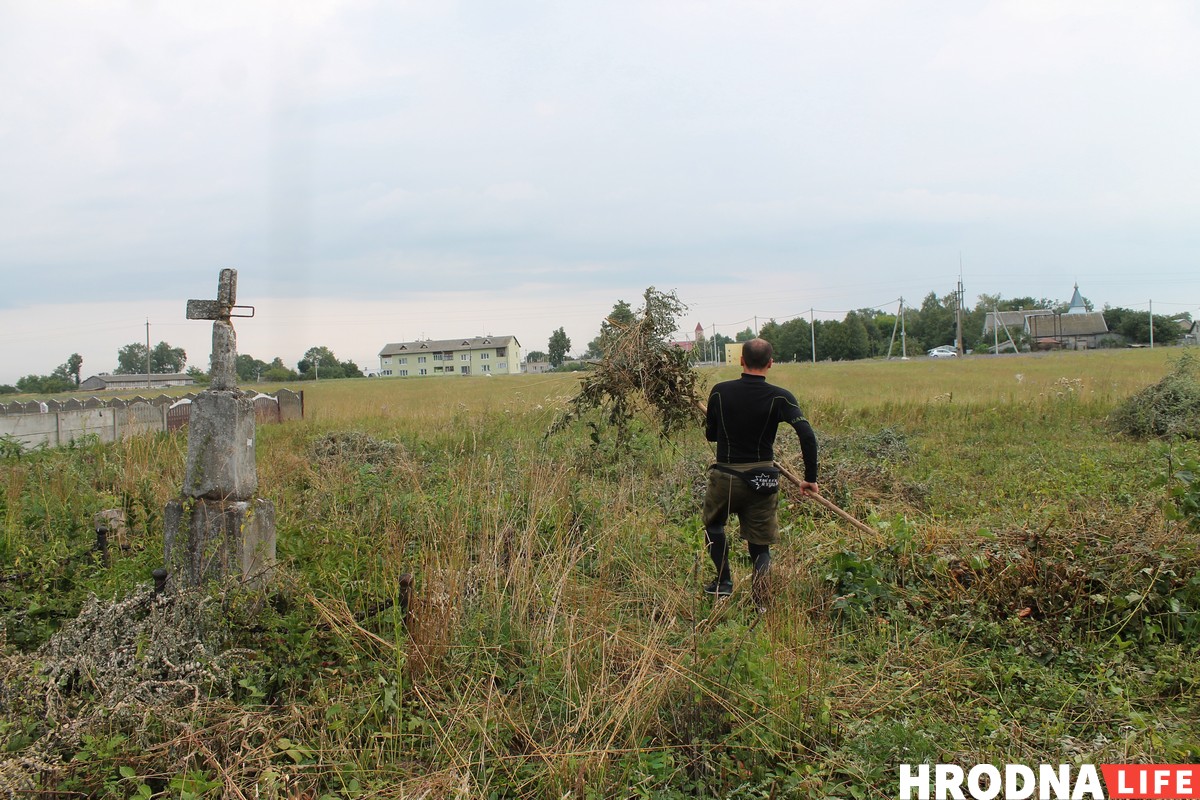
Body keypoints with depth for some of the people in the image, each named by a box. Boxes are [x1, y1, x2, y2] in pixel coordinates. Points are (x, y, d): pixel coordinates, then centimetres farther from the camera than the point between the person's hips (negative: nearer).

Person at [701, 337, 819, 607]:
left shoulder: (720, 392, -5)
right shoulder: (780, 397, -8)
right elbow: (807, 435, -17)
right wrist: (810, 478, -10)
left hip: (725, 478, 0)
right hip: (763, 479, 0)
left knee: (713, 524, 27)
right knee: (760, 544, 11)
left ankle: (723, 582, 23)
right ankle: (762, 603, 5)